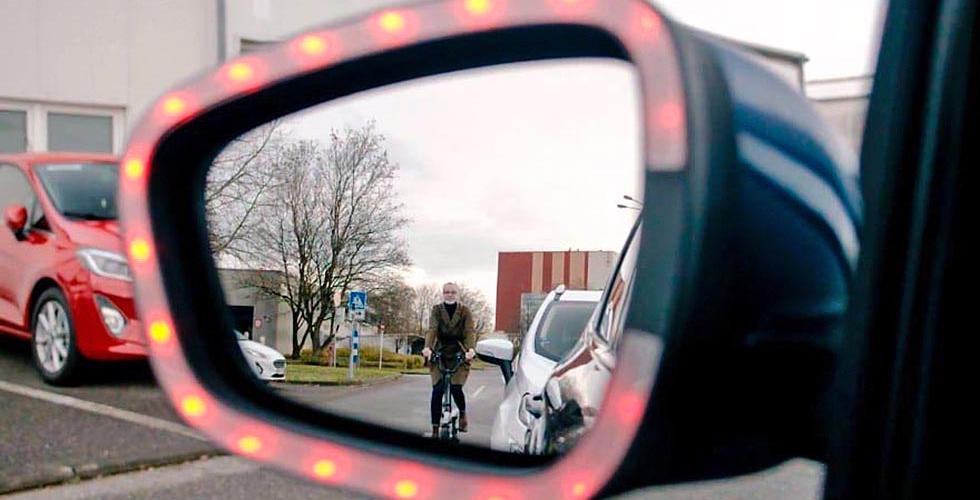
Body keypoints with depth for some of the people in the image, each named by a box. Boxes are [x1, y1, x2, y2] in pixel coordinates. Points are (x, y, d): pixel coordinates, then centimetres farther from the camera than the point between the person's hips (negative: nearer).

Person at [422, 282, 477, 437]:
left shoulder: (465, 311, 0)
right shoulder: (437, 309, 1)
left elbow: (470, 331, -13)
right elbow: (432, 329, -13)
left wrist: (471, 349, -32)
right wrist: (427, 347, -32)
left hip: (459, 354, -1)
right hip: (440, 354, 1)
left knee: (455, 387, -16)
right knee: (437, 391, -9)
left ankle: (463, 414, 17)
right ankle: (435, 429, -1)